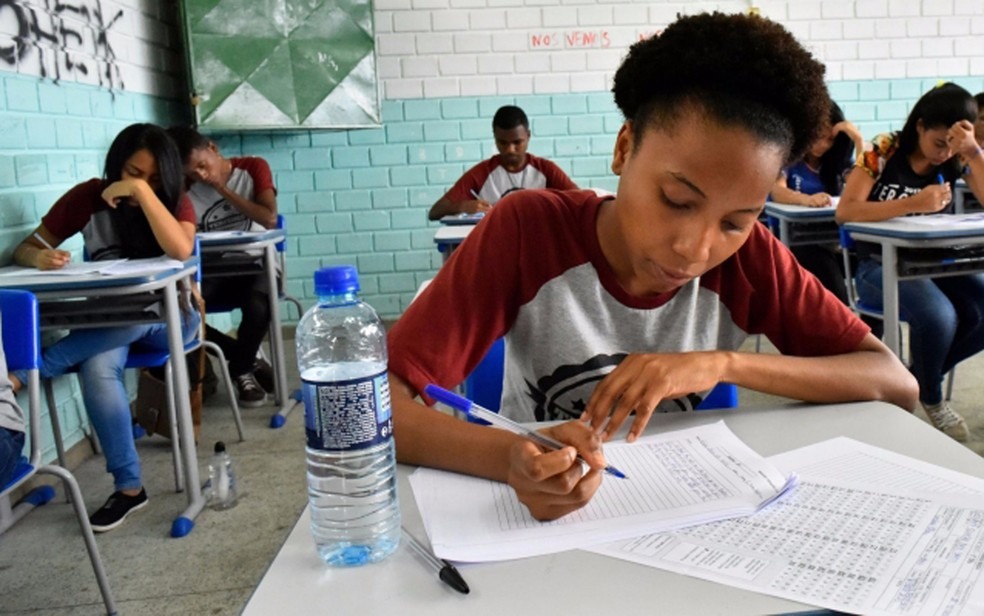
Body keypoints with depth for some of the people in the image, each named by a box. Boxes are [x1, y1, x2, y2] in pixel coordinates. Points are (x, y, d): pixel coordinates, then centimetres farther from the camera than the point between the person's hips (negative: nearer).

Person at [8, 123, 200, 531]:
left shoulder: (175, 201, -6)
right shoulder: (87, 197, -2)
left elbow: (181, 250, -28)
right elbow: (25, 248, -1)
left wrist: (143, 192, -29)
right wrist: (40, 258, -26)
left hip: (167, 317, -1)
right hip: (107, 323, 1)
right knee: (97, 369, -33)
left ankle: (24, 375, -25)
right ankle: (129, 487, -27)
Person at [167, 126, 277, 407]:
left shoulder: (253, 167, 0)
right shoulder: (188, 194, 4)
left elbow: (269, 219, -13)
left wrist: (222, 188, -11)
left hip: (256, 266, -2)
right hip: (216, 273, 3)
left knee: (257, 307, -36)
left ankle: (241, 370, -1)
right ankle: (250, 360, -4)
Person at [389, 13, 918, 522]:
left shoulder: (749, 256, -10)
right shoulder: (528, 228, -19)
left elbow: (899, 386, -10)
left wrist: (724, 364, -24)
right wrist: (510, 457, -40)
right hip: (538, 514, -1)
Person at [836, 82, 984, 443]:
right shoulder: (884, 151, -10)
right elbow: (845, 211, -21)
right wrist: (914, 204, -29)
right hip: (879, 265, -5)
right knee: (938, 315, -32)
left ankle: (918, 377, 8)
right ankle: (931, 399, 0)